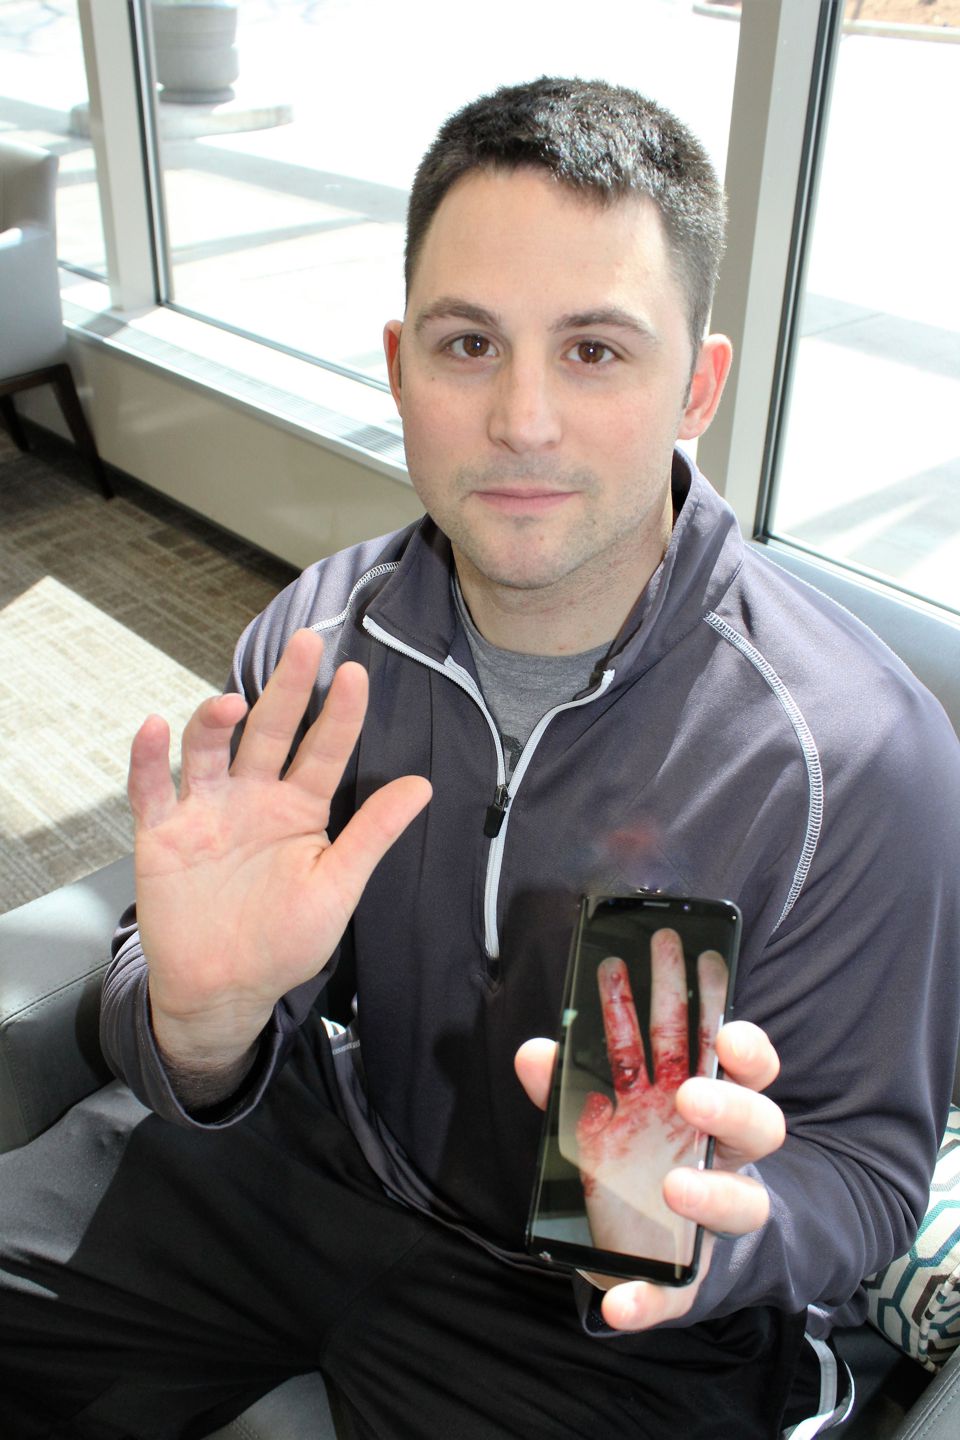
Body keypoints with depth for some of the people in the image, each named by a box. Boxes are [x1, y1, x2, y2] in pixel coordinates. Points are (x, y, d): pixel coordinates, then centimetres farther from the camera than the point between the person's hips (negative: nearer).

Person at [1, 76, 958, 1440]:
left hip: (594, 1323, -2)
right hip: (324, 1143, 3)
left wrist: (704, 1235, -34)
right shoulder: (319, 639, -12)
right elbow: (183, 1056, -7)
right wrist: (203, 1018, -31)